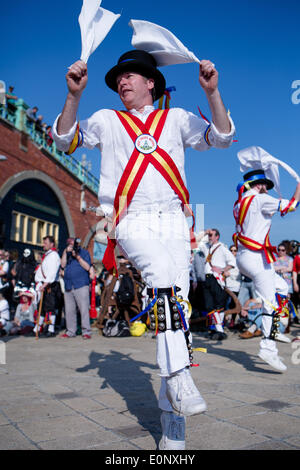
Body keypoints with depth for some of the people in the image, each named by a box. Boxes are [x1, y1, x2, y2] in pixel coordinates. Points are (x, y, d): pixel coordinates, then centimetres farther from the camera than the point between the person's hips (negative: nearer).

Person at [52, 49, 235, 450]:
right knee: (162, 268, -34)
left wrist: (212, 93, -2)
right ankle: (178, 375, -31)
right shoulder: (107, 120, 20)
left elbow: (222, 138, 11)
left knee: (178, 306, -6)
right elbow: (66, 140, 9)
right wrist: (74, 96, -5)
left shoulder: (176, 118, 20)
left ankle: (172, 427, 2)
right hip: (132, 221, -1)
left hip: (174, 221, 1)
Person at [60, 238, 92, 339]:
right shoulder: (66, 253, 20)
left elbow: (87, 267, -3)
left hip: (81, 285, -4)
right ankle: (70, 331, 16)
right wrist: (65, 252, -1)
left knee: (84, 309, -9)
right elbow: (63, 265, 5)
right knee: (69, 310, 6)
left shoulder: (84, 252, 8)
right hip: (68, 286, 5)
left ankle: (86, 332, -6)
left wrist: (77, 256, -9)